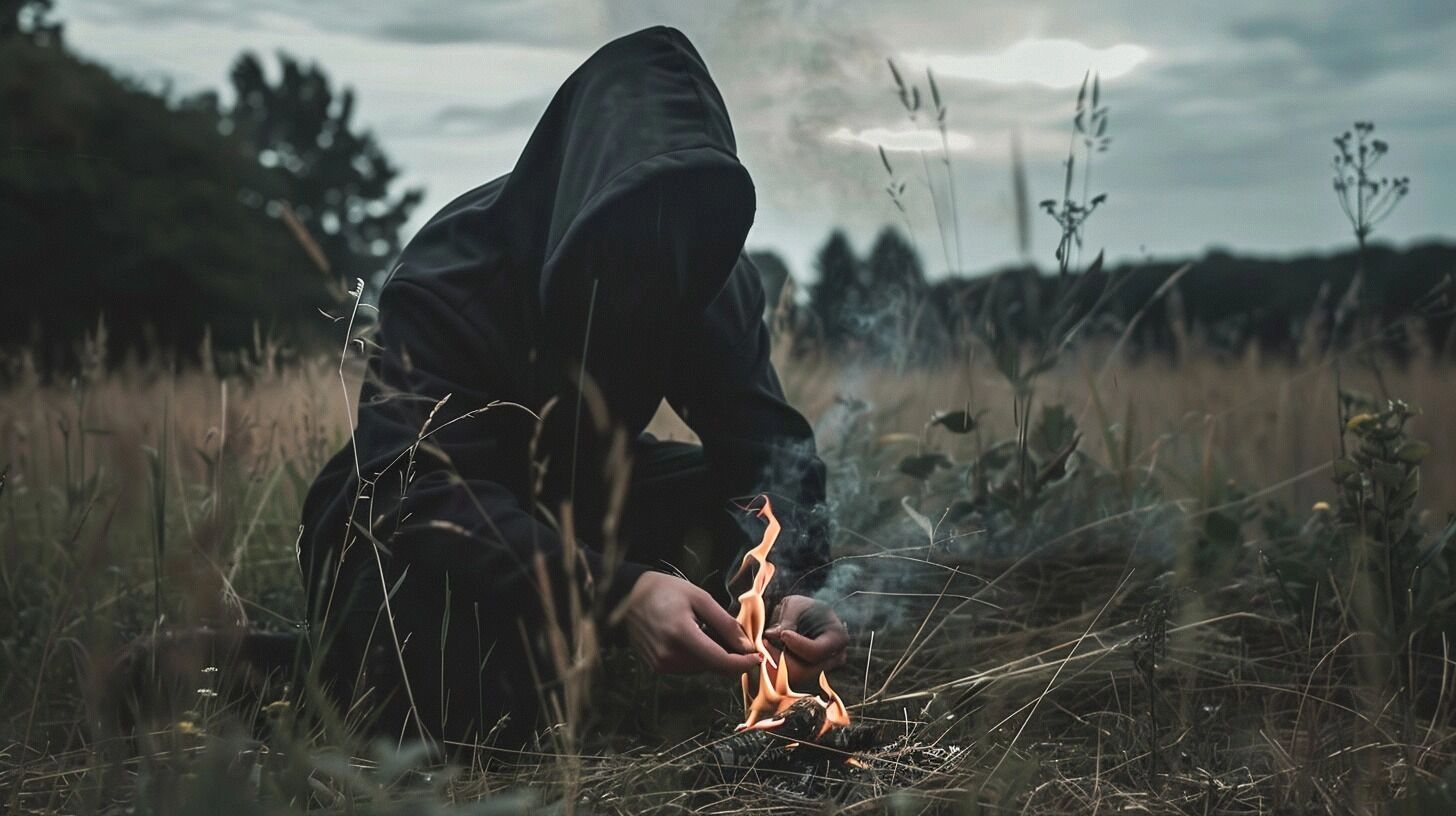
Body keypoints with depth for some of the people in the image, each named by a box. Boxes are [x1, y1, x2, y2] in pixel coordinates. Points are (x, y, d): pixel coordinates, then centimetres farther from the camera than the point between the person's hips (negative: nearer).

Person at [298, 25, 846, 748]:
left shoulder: (708, 276, -14)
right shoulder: (453, 272, -31)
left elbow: (764, 438, -21)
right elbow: (419, 484, -41)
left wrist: (786, 586, -43)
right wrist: (616, 591, -56)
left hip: (577, 505, 5)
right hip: (413, 525, -5)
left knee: (746, 519, -17)